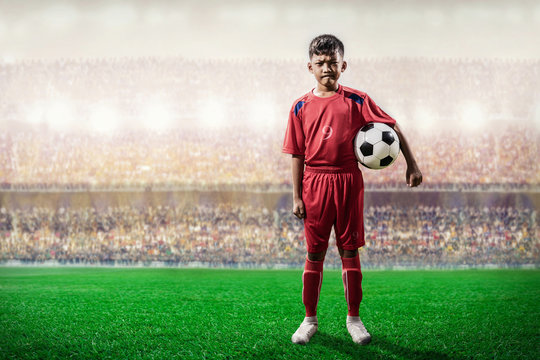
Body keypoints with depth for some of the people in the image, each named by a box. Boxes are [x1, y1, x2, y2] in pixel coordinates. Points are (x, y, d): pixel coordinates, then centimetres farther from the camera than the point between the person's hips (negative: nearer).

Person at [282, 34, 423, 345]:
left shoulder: (356, 101, -1)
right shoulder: (302, 107, 3)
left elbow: (392, 127, 1)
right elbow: (297, 154, 5)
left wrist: (412, 165, -4)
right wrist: (297, 197, 2)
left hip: (348, 182, 0)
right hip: (315, 182, 1)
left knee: (350, 250, 6)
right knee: (315, 252, 5)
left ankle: (354, 318, 17)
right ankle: (310, 319, 16)